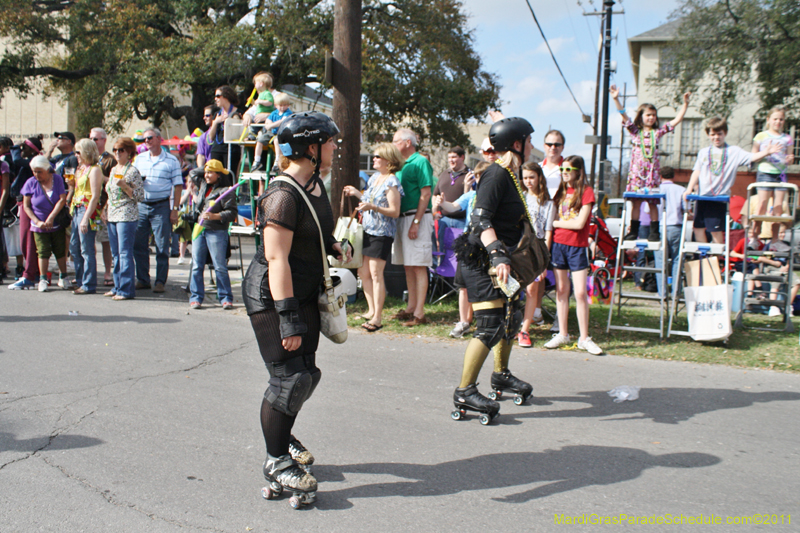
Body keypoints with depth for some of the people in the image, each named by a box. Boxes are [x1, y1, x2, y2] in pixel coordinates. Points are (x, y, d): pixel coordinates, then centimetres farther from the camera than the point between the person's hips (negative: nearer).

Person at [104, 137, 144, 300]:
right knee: (115, 254, 10)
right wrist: (106, 209, 16)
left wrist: (124, 186, -21)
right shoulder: (114, 169, 16)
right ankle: (118, 286, 17)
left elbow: (140, 196, -11)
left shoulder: (133, 171, -7)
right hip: (112, 216, 8)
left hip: (127, 216, -8)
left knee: (125, 253, -9)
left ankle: (126, 290, -6)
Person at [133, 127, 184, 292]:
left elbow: (178, 186, -1)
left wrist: (174, 209, -8)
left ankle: (160, 281, 7)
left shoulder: (171, 160, 1)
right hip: (140, 205, 4)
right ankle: (142, 279, 15)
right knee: (138, 245, 5)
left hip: (161, 206, -4)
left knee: (162, 246, -1)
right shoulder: (140, 158, 13)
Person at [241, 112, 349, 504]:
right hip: (271, 296, -9)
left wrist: (335, 246, 6)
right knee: (289, 377, -7)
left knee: (307, 373, 14)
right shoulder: (282, 195, -22)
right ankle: (276, 461, 11)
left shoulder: (315, 184, 8)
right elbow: (277, 259, -26)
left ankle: (281, 435, 38)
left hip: (304, 294, 9)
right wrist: (288, 318, -28)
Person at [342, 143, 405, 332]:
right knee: (363, 272, 9)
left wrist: (373, 207, -27)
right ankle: (371, 310, 21)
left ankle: (378, 317, -4)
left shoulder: (392, 183, -11)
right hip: (367, 230, 9)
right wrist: (357, 194, 17)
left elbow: (394, 211, -17)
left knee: (376, 273, -9)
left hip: (382, 233, -9)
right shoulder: (374, 178, 14)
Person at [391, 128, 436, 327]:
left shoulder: (420, 162, -8)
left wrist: (416, 223, -20)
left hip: (417, 217, -9)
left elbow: (425, 194, -15)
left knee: (418, 266, -7)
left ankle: (419, 313, -6)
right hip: (402, 218, 9)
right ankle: (411, 308, 19)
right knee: (407, 266, 12)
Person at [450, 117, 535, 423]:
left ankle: (501, 375, 38)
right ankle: (464, 392, -8)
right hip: (480, 260, -10)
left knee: (511, 318, 19)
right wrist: (498, 255, -35)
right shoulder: (496, 174, -17)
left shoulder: (510, 175, 14)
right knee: (491, 326, -13)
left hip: (497, 259, 10)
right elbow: (482, 219, -26)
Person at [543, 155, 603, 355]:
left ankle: (584, 338, 2)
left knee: (580, 293, -5)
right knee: (561, 290, 8)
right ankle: (562, 334, 16)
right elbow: (555, 217, 13)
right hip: (559, 244, 5)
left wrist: (555, 222, -4)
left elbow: (579, 223, -13)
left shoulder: (586, 191, -6)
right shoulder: (561, 191, 12)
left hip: (577, 246, -5)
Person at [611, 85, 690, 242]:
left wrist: (685, 104, 2)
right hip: (637, 171, -1)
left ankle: (654, 232, 6)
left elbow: (677, 120, 9)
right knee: (636, 201, -1)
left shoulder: (658, 132, 10)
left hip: (653, 171, 1)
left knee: (653, 202, 1)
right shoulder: (635, 131, 7)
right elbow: (624, 115, -5)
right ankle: (633, 231, 5)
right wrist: (616, 99, -16)